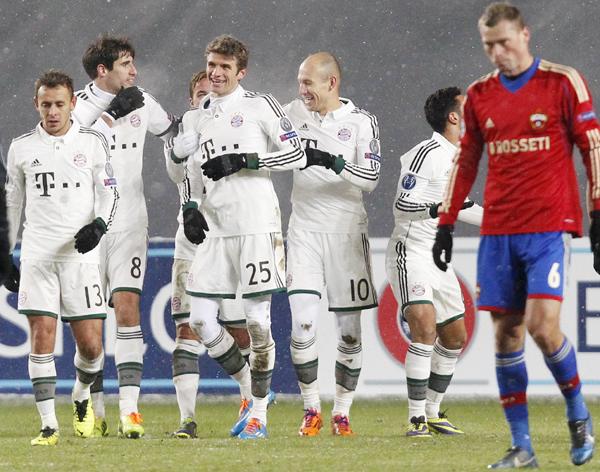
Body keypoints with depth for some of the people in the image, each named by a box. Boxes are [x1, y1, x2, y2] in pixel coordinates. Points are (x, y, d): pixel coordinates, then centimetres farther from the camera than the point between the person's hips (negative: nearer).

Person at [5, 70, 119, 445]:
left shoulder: (93, 143, 4)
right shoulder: (22, 147, 8)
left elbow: (110, 193, 8)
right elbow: (11, 204, 17)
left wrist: (100, 224, -12)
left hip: (80, 253, 0)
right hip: (38, 255, 0)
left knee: (90, 343, -3)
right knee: (42, 337, -8)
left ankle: (82, 399, 27)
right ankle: (49, 425, -6)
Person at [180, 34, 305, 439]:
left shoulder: (259, 106, 1)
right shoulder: (195, 118, 17)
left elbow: (297, 154, -4)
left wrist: (242, 161, -12)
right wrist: (190, 208, 4)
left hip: (257, 226, -5)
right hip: (215, 230, 5)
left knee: (257, 320, -5)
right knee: (201, 321, -2)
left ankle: (259, 412, 5)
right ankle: (250, 388, 18)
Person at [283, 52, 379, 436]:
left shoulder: (361, 122, -3)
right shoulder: (294, 113, 6)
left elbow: (371, 178, -13)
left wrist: (332, 162, -25)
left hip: (346, 232, -1)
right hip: (304, 231, 1)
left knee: (349, 329, 1)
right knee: (303, 324, -12)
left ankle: (342, 412, 15)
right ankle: (312, 410, 2)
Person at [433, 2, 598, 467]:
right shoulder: (479, 95, 11)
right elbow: (465, 162, 19)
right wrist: (446, 223, 15)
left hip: (549, 225, -4)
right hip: (498, 231, 4)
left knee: (542, 325, -17)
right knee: (506, 333, 1)